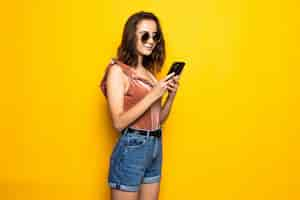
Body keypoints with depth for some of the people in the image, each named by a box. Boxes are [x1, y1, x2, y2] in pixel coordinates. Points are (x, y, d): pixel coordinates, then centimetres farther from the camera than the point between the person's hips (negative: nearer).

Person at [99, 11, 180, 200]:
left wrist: (171, 95, -3)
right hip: (132, 148, -7)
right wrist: (153, 95, -20)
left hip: (156, 147, 7)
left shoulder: (149, 72, 9)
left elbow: (158, 119, 13)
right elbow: (119, 122, -18)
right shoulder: (117, 70, -10)